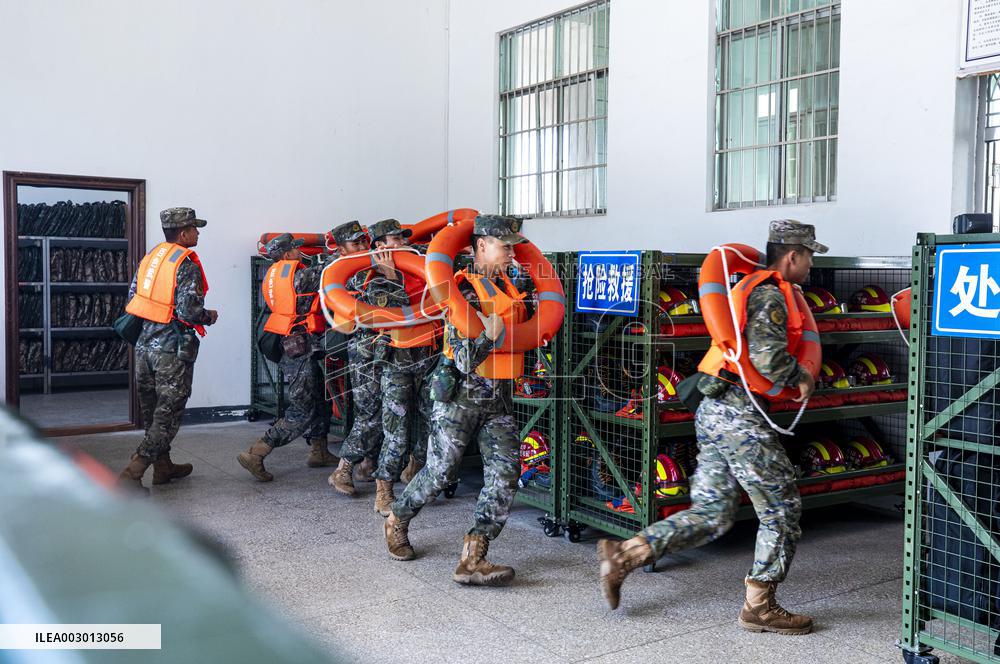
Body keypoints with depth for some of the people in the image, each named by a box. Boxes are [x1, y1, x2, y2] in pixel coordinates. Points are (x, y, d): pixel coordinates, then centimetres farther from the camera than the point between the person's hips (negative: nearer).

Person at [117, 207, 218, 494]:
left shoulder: (151, 256, 9)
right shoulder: (187, 264, -14)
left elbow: (132, 298, 12)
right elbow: (189, 311, -21)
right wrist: (209, 317, -2)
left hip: (145, 344, 8)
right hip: (172, 350, -8)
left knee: (153, 410, 18)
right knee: (168, 415, -1)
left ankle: (163, 467, 32)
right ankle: (131, 474, -7)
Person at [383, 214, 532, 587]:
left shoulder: (508, 287, 11)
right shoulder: (463, 292, -14)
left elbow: (528, 326, 31)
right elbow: (465, 360, -20)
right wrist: (489, 336, -33)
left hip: (499, 399, 7)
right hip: (460, 394, -6)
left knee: (505, 473, -8)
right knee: (440, 472, 5)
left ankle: (473, 560, -7)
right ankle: (397, 523, 33)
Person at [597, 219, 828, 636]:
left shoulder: (754, 290, 20)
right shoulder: (771, 297, -11)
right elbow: (767, 358, -25)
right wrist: (801, 377, -7)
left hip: (714, 413, 10)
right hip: (740, 418, -10)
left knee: (711, 513, 12)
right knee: (782, 509, 3)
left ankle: (624, 554, 8)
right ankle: (759, 607, 12)